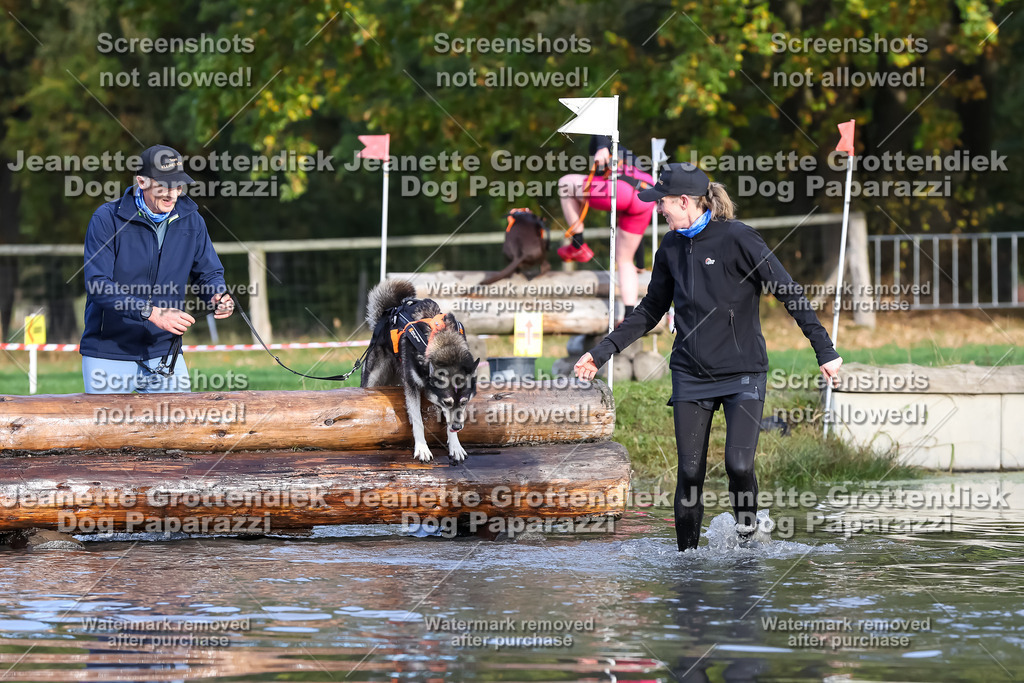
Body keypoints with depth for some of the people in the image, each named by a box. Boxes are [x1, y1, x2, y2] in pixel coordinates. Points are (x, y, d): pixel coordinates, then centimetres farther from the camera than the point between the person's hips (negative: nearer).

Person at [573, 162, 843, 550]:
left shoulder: (737, 239, -11)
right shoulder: (671, 249, 7)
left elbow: (790, 294, -8)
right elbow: (650, 311, 19)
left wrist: (825, 351, -13)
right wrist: (603, 352, 15)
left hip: (742, 373, -4)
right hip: (691, 374, 4)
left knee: (739, 465, -17)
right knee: (690, 473, -1)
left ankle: (747, 532, 9)